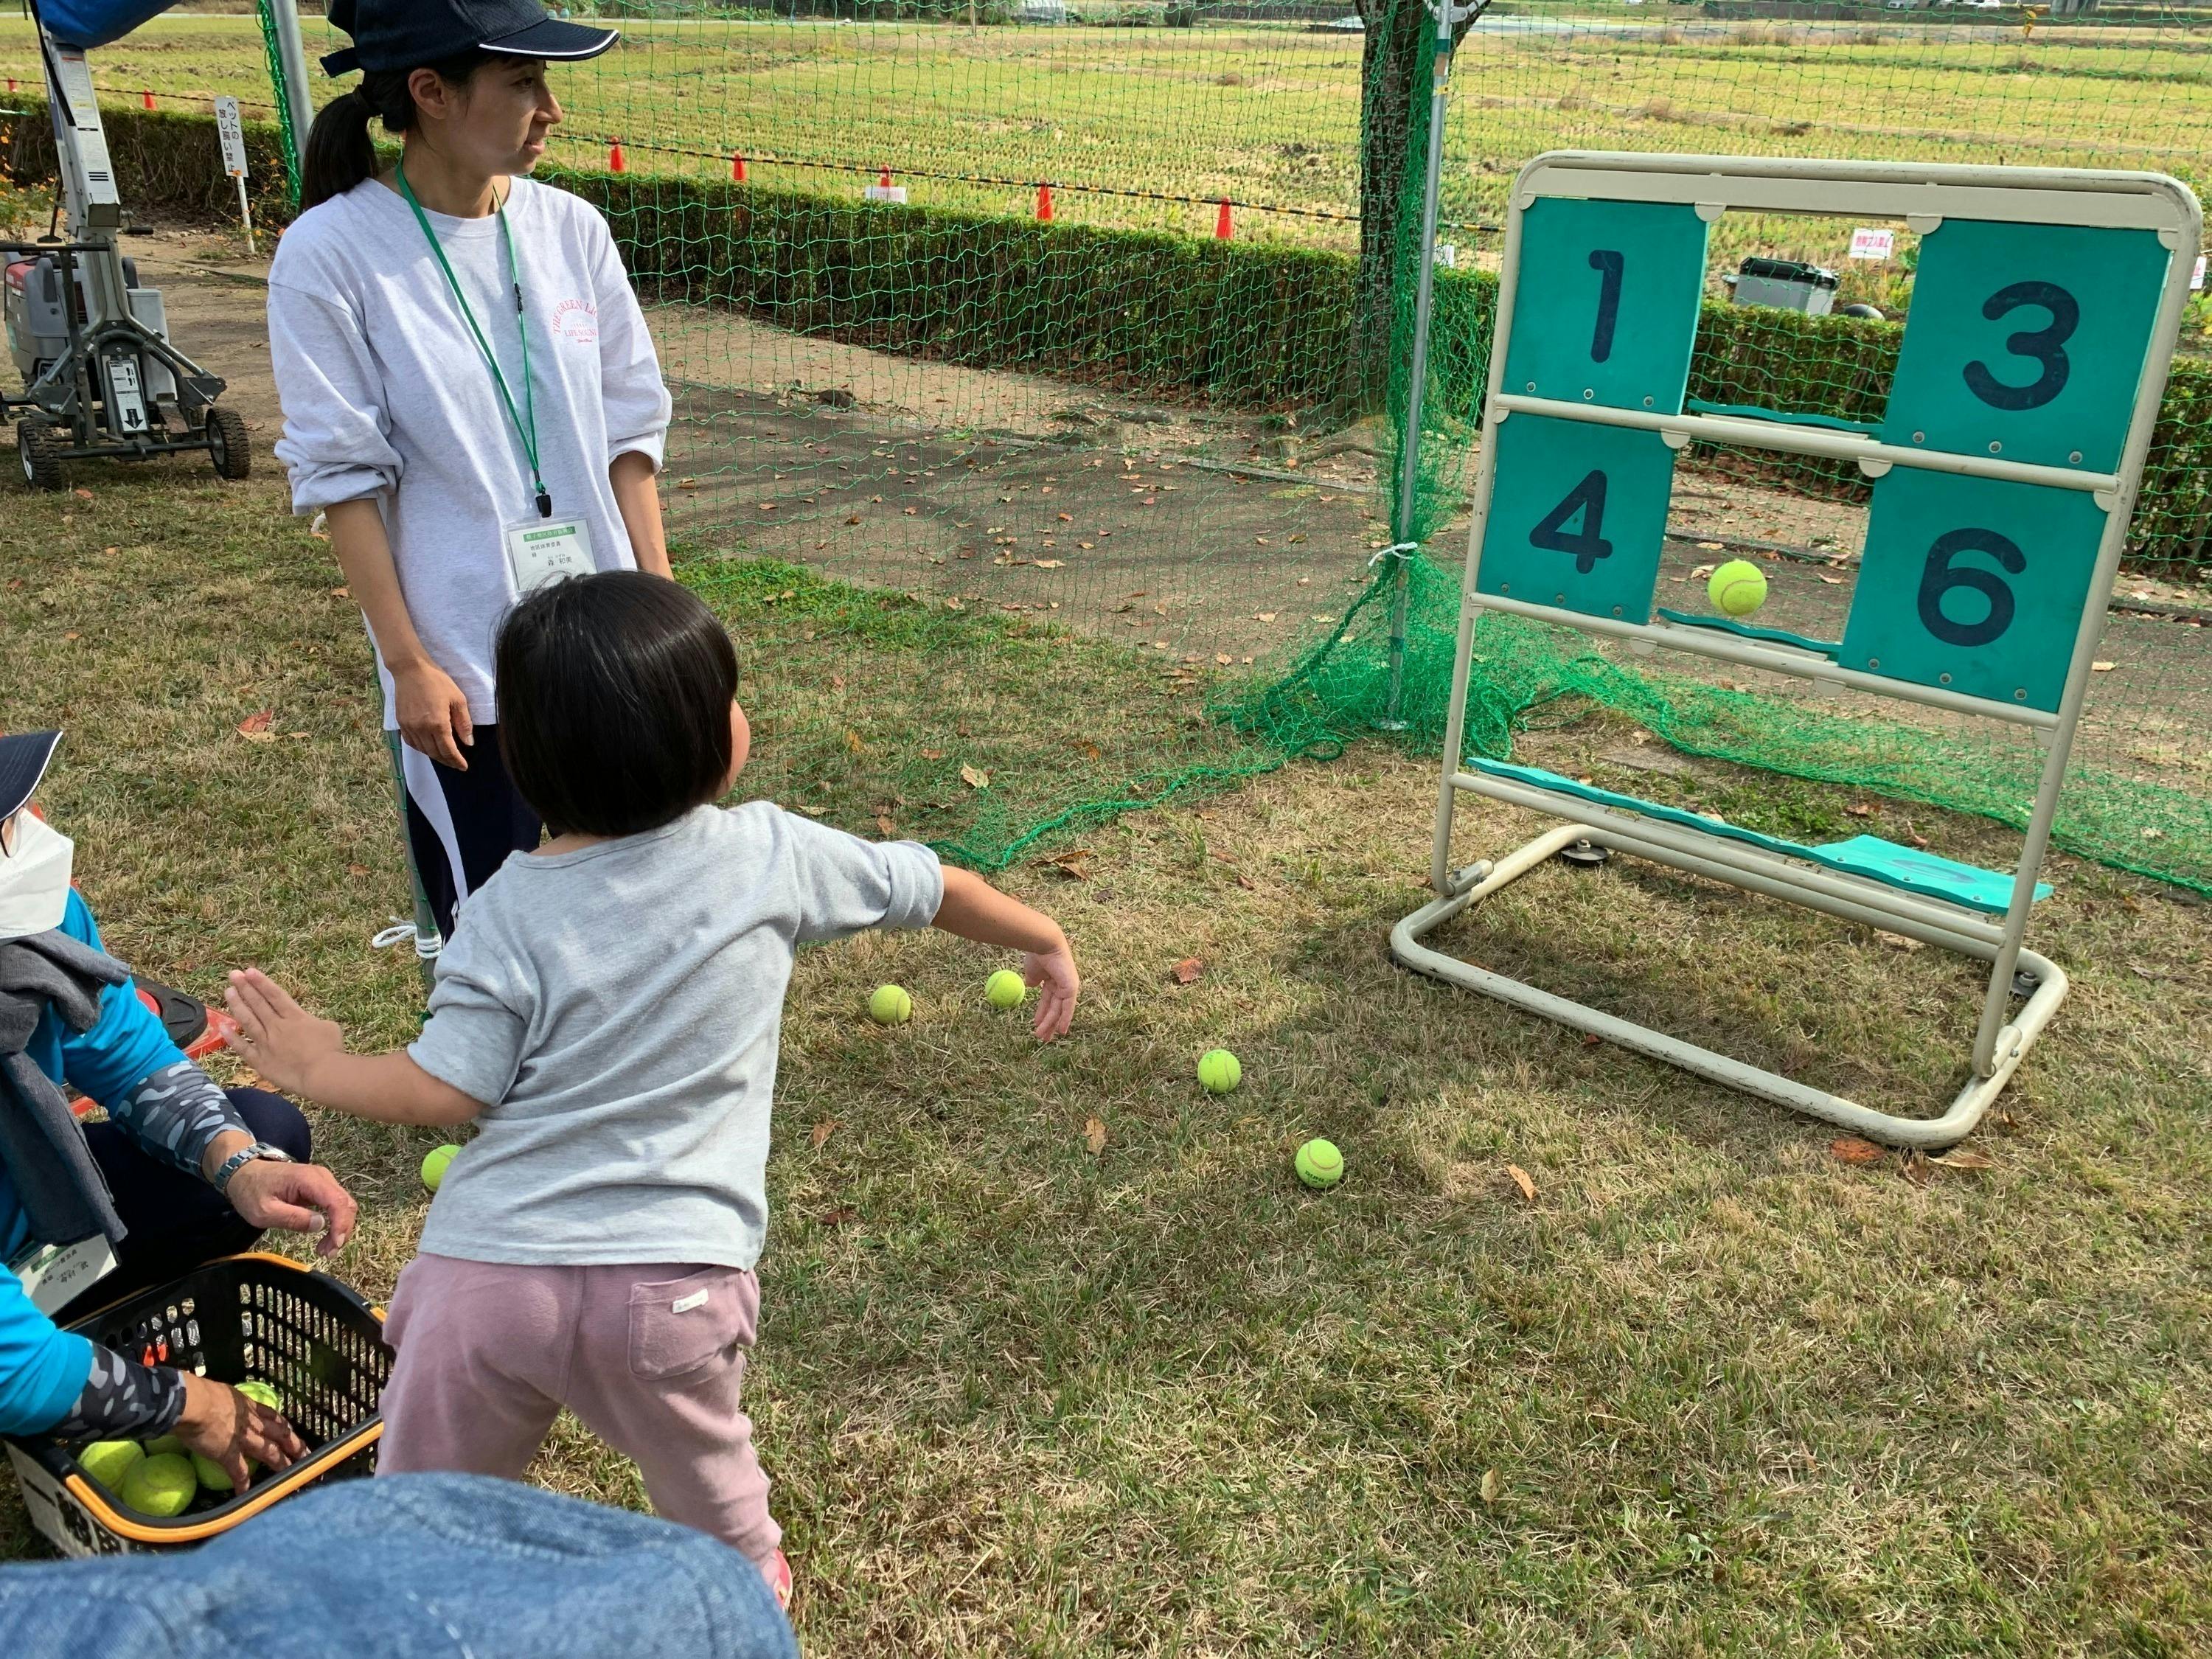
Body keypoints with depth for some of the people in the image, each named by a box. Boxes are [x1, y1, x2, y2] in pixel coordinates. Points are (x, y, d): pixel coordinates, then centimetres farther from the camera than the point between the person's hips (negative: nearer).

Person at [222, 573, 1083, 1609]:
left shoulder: (510, 909, -5)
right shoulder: (772, 855, -2)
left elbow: (444, 1092, -6)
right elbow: (939, 889, 10)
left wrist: (316, 1071, 14)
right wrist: (1046, 941, 28)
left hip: (482, 1270, 0)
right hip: (668, 1282, 1)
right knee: (708, 1482, 29)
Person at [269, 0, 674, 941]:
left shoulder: (569, 228, 0)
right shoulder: (331, 253, -10)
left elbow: (628, 431, 5)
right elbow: (342, 476, -8)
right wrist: (407, 664, -10)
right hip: (461, 668, -4)